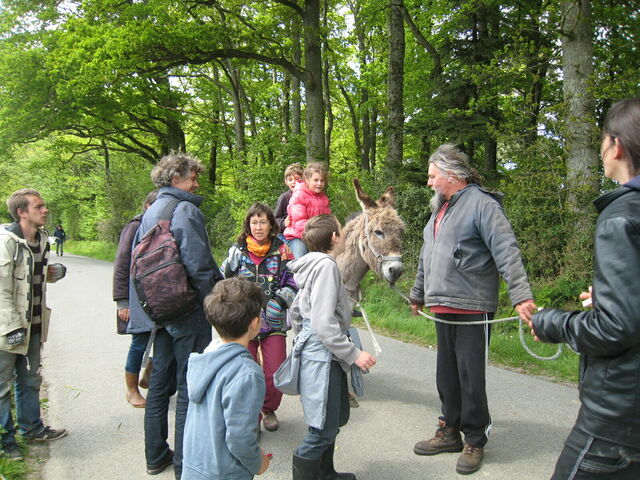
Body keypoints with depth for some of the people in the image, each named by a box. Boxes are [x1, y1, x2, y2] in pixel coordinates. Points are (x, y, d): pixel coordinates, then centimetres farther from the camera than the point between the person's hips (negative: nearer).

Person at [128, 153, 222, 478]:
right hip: (188, 311, -8)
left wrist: (140, 304, 22)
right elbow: (199, 264, -22)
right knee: (189, 387, 2)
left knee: (160, 381, 18)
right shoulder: (186, 210, -14)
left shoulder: (149, 213, 12)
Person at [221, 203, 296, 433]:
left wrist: (280, 301, -12)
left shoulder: (281, 251, 3)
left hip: (274, 322, 0)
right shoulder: (237, 251, 5)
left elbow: (293, 282, 3)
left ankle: (269, 409, 30)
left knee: (275, 373, 2)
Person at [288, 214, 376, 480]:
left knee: (335, 419, 23)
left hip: (311, 348, 11)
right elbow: (324, 323, -25)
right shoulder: (326, 265, -19)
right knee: (323, 430, -1)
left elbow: (295, 312, 19)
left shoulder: (313, 265, 12)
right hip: (323, 356, -11)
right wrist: (354, 354, -19)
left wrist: (302, 341, 28)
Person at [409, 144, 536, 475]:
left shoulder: (481, 204, -10)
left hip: (472, 310, -8)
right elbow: (426, 259, 26)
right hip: (442, 310, 8)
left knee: (471, 379, 2)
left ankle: (475, 441, 19)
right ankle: (450, 431, 31)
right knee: (446, 375, 16)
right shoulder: (439, 210, 17)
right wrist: (417, 295, 34)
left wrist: (521, 295, -30)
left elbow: (506, 251, -20)